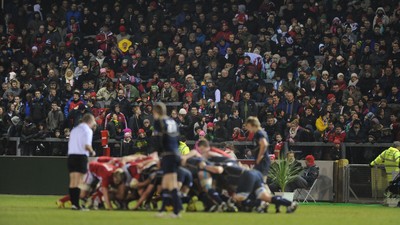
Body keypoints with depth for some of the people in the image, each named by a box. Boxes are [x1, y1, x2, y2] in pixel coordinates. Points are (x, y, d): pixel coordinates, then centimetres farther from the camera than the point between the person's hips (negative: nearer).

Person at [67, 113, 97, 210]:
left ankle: (73, 203, 11)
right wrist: (92, 152, 2)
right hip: (81, 156, -7)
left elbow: (70, 144, 17)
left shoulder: (75, 130, 20)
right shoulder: (87, 130, -4)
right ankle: (76, 204, -12)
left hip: (71, 155, 7)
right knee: (78, 182, -8)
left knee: (72, 182, 10)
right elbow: (87, 146, -16)